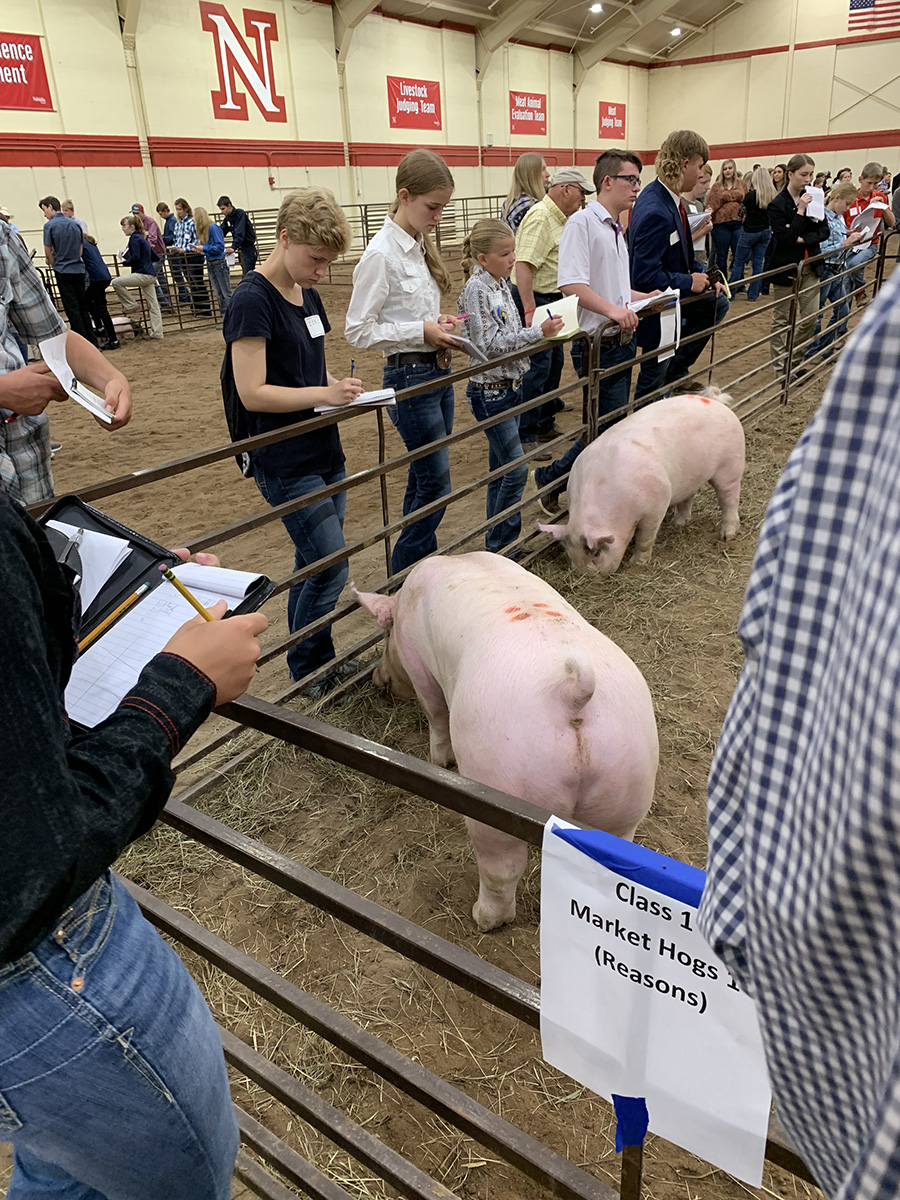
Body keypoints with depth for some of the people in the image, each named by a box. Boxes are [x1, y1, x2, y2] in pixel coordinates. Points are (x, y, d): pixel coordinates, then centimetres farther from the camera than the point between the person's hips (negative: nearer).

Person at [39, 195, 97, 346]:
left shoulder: (50, 225, -8)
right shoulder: (75, 224, 9)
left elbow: (48, 252, -4)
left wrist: (54, 265, 12)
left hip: (63, 271, -5)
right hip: (79, 270, 5)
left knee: (72, 309, -2)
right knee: (83, 307, 11)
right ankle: (92, 341, 12)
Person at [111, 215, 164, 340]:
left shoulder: (134, 238, -7)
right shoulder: (143, 238, 21)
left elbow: (135, 257, -19)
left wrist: (125, 262, -4)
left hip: (142, 274, -10)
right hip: (150, 276, 10)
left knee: (116, 282, -8)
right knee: (153, 305, 7)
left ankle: (130, 305, 0)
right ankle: (157, 333, 8)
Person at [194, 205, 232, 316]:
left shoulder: (213, 228, -15)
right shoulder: (201, 230, 9)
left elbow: (220, 246, -19)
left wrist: (204, 248, -18)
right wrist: (198, 248, -3)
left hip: (219, 264, -8)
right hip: (210, 264, 8)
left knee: (226, 294, -2)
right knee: (218, 294, 10)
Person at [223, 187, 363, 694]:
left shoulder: (308, 294, 12)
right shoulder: (253, 300, -14)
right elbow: (253, 393, -19)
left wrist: (341, 386, 1)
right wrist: (324, 394, -22)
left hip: (324, 454, 8)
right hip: (286, 465, -8)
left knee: (316, 565, 14)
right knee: (330, 567, -6)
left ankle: (315, 661, 29)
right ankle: (310, 671, 15)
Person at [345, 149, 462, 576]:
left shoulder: (420, 245, 11)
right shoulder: (381, 255, -15)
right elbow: (357, 330, -16)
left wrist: (441, 323, 1)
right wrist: (422, 331, -19)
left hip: (438, 371, 8)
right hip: (410, 377, -8)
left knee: (424, 478, 15)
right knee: (436, 482, -4)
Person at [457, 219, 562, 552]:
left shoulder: (501, 283, 10)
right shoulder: (476, 289, -15)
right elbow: (489, 344, -21)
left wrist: (543, 331, 4)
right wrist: (538, 333, -23)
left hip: (511, 385, 9)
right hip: (490, 390, -9)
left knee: (501, 468, 14)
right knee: (516, 468, -8)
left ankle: (497, 541, 24)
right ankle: (500, 544, 5)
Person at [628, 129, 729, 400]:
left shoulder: (668, 199, 1)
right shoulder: (655, 212, -30)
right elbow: (645, 276, -33)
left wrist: (703, 277, 1)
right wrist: (689, 282, -22)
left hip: (674, 295, 9)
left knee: (717, 304, 20)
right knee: (654, 374, 6)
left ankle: (677, 370, 24)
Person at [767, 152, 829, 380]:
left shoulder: (813, 199, 6)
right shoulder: (777, 205, -10)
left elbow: (824, 231, 3)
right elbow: (785, 239, -19)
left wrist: (802, 238, -13)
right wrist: (800, 210, -22)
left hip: (808, 266, 5)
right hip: (786, 267, -5)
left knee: (811, 316, 5)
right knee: (782, 319, 4)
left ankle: (794, 359, 22)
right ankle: (779, 366, 12)